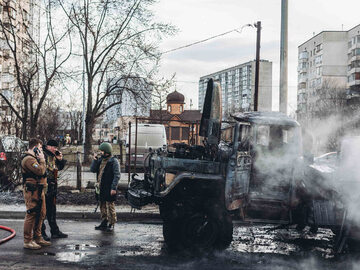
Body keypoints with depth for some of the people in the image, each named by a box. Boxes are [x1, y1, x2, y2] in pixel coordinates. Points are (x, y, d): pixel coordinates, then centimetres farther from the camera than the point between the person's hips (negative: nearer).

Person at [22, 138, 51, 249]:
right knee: (31, 214, -9)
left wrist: (41, 159, 14)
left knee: (41, 214, 14)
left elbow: (42, 172, 22)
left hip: (39, 190, 11)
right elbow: (41, 171, -22)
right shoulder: (29, 159, -13)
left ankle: (37, 237, 24)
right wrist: (42, 159, -12)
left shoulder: (34, 159, 22)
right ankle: (27, 241, -4)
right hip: (32, 191, -11)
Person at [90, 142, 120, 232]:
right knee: (102, 206, 13)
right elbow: (93, 170, 12)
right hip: (101, 187, 8)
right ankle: (104, 223, 23)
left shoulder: (113, 161, -8)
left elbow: (117, 175, -13)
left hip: (109, 188, -7)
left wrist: (113, 188, -19)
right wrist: (95, 160, -3)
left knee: (110, 206, -4)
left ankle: (111, 224, 3)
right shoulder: (100, 160, 14)